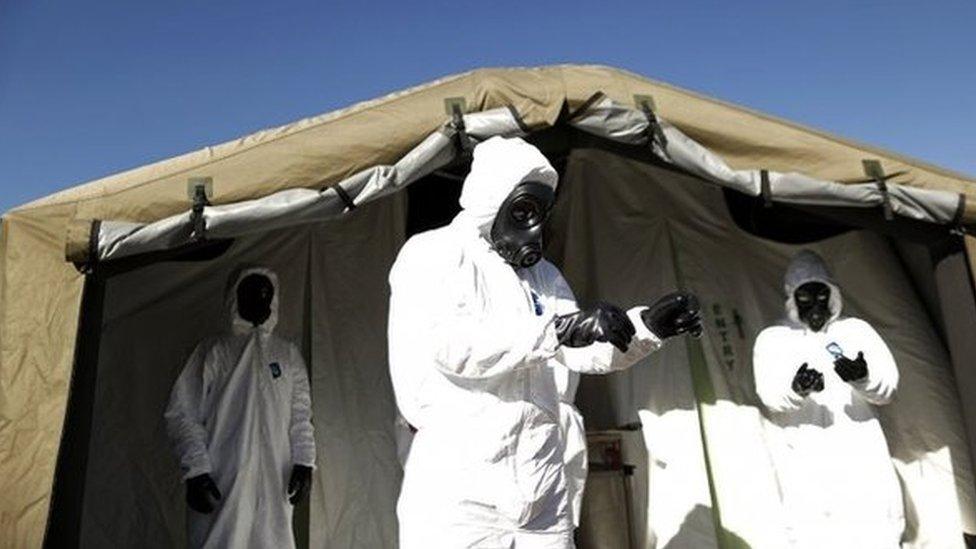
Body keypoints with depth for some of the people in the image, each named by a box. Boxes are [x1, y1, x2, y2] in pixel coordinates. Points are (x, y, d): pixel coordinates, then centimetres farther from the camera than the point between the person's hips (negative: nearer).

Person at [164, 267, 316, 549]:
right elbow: (183, 414, 0)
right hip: (222, 486, -3)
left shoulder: (289, 355, 12)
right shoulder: (214, 352, 1)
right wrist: (195, 471, -7)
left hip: (275, 487, 3)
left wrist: (304, 461, 5)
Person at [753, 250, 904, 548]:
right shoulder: (772, 338, 12)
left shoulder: (856, 330, 16)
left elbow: (887, 388, 7)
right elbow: (770, 395, -3)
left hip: (860, 453, 2)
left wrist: (863, 377, -16)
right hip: (804, 459, -2)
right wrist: (797, 389, -25)